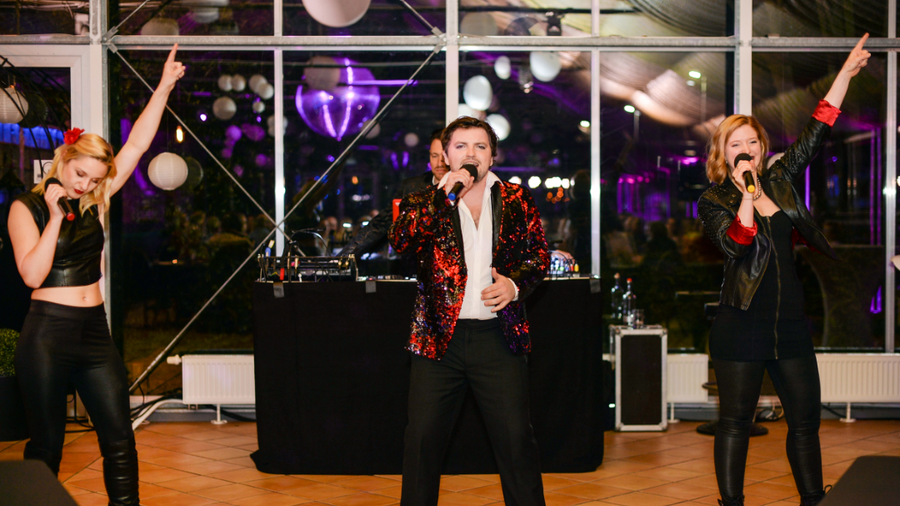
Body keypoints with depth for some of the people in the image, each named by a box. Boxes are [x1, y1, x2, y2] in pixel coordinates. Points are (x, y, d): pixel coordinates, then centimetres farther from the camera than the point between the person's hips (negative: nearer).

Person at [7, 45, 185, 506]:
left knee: (120, 441, 1)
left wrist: (164, 88, 1)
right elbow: (33, 274, -17)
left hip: (94, 330, 5)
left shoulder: (95, 200, 7)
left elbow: (137, 144, 5)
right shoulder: (27, 207, -4)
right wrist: (56, 218, -17)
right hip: (47, 333, -5)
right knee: (46, 445, 6)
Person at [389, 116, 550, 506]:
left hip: (499, 337, 0)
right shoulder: (424, 203, 6)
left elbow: (539, 254, 11)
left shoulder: (516, 201, 9)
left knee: (515, 437, 2)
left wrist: (516, 282, -8)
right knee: (423, 436, 5)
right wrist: (444, 196, -16)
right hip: (438, 337, 0)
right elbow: (400, 241, -12)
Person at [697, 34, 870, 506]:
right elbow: (736, 245, -18)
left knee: (806, 418, 10)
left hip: (789, 321, 5)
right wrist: (747, 197, -25)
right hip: (741, 323, -5)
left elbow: (815, 134, 10)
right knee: (735, 421, 3)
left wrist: (847, 72, 9)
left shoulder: (778, 181, 9)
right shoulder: (713, 201, -3)